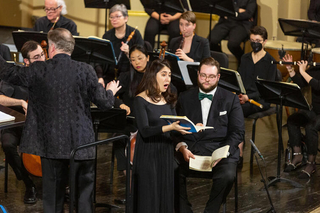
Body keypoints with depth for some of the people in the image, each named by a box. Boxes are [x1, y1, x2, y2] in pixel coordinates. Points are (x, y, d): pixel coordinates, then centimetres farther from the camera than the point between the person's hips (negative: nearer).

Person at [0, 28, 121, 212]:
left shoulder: (38, 70, -7)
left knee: (53, 192, 11)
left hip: (51, 143, 1)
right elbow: (104, 103, -4)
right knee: (85, 190, 10)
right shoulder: (85, 71, -8)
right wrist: (110, 91, 18)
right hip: (81, 142, -1)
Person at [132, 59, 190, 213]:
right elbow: (144, 130, -18)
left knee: (166, 198, 5)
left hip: (166, 154, 6)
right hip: (148, 156, -6)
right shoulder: (141, 100, -7)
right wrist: (170, 127, -30)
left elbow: (175, 124, 11)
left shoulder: (168, 99, 12)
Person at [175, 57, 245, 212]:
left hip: (219, 148, -1)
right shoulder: (185, 98, 15)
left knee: (227, 175, -32)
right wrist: (182, 147, -12)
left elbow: (238, 132, 5)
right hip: (190, 149, 1)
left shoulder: (230, 99, 11)